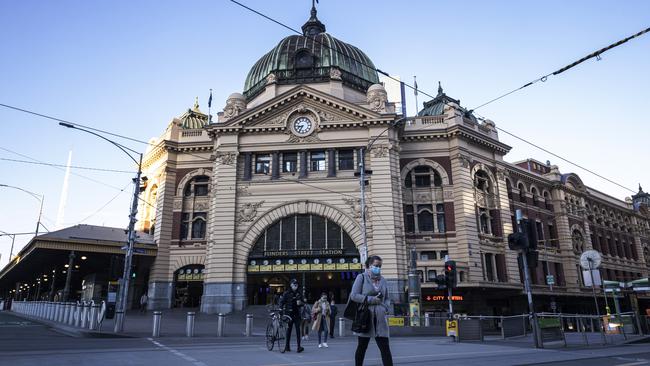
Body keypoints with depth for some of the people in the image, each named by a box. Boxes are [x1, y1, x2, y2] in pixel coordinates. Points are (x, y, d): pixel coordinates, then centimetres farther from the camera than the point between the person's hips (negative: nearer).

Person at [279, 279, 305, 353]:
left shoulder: (299, 293, 9)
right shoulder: (286, 293, 0)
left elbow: (303, 302, 12)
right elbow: (281, 302, -2)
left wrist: (300, 303, -10)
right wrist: (281, 309, -16)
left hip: (297, 314, 2)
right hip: (289, 313, -2)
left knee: (298, 329, -6)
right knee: (289, 329, 4)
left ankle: (299, 347, -9)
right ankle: (287, 346, 16)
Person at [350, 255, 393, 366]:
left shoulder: (382, 280, 11)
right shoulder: (361, 277, -2)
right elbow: (354, 295, -9)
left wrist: (385, 307, -1)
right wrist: (371, 299, -14)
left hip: (380, 318, 3)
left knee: (385, 348, -3)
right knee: (362, 347, 8)